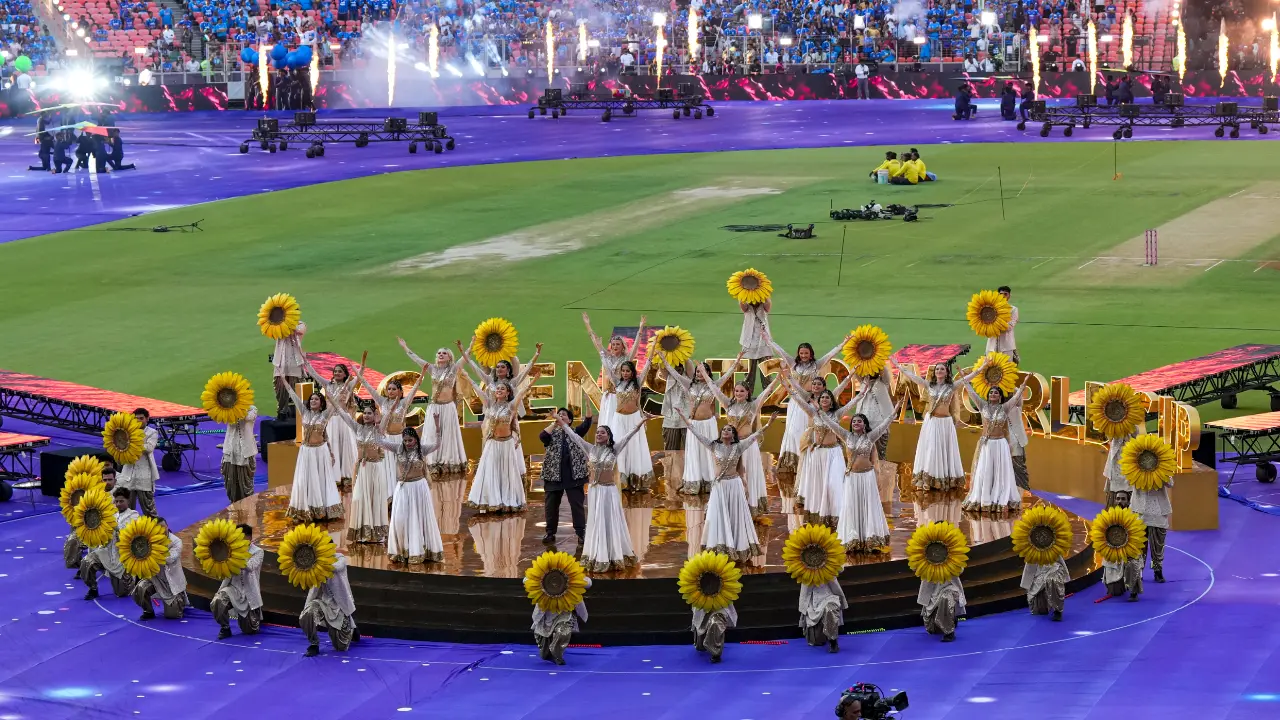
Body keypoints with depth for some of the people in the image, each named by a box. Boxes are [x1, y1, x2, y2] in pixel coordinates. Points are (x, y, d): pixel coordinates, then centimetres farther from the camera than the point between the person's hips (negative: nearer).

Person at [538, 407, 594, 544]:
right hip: (554, 474, 1)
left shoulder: (576, 432, 9)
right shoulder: (552, 433, 9)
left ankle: (581, 533, 2)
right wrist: (555, 423, -15)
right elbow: (542, 436, -11)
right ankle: (550, 533, 14)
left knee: (577, 504, -2)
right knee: (551, 505, 5)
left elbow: (587, 424, -7)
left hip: (574, 474, -1)